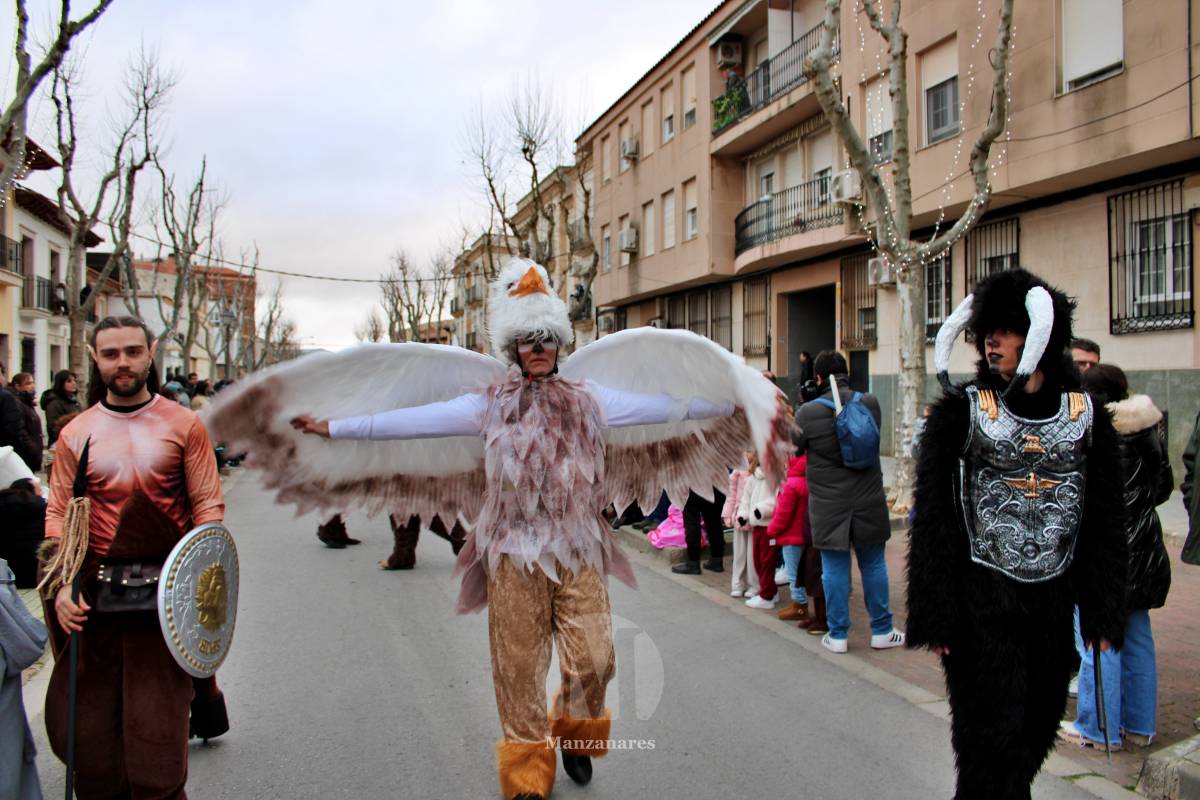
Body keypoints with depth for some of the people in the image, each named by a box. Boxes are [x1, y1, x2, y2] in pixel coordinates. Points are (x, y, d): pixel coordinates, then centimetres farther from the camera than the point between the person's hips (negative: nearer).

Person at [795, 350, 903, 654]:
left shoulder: (808, 413, -13)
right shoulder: (870, 404, -4)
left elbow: (791, 449, 2)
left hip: (828, 506, -2)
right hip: (868, 503, 3)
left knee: (834, 568, 7)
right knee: (874, 565, 15)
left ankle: (838, 635, 14)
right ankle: (882, 631, 25)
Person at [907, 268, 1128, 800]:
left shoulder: (1085, 414, 3)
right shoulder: (961, 410, -5)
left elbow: (1106, 522, 8)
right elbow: (933, 517, -7)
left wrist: (1104, 614, 4)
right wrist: (936, 615, -11)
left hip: (1054, 599, 4)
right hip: (981, 600, -3)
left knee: (1040, 722, 16)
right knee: (991, 733, 1)